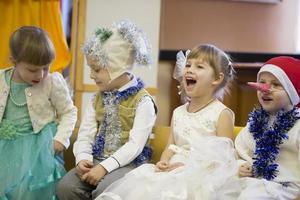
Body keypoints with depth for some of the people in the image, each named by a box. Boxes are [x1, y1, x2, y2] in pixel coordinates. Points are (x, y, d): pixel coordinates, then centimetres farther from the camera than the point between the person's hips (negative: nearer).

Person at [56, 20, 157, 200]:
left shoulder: (143, 101, -9)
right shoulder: (97, 99, 13)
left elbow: (135, 144, -17)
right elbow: (85, 134, 7)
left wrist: (105, 167, -24)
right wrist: (83, 158, -14)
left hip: (127, 162, -5)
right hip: (97, 159, 6)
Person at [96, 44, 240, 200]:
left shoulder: (222, 114, -2)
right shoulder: (178, 113, 18)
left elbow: (223, 155, -7)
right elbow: (171, 147, 15)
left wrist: (191, 167, -16)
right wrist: (163, 162, -8)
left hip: (201, 175, -6)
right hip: (174, 171, 6)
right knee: (139, 181, -17)